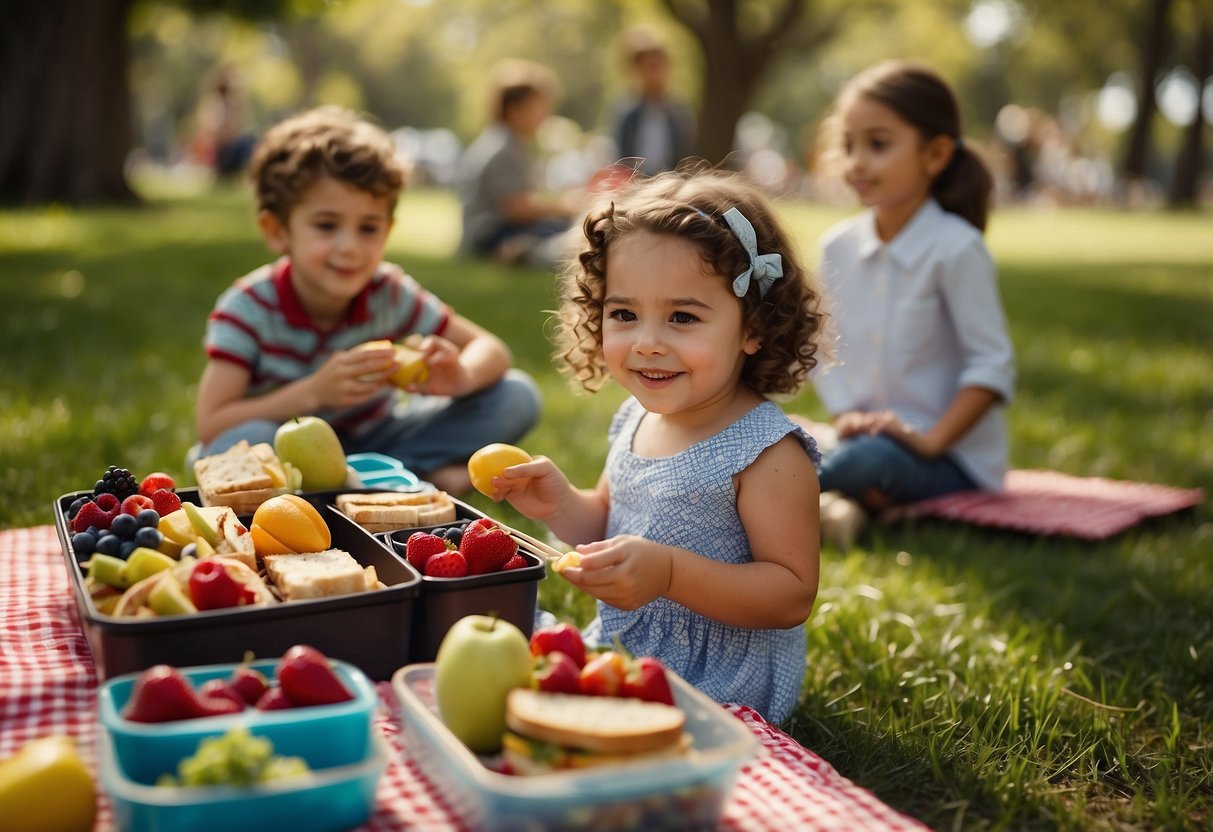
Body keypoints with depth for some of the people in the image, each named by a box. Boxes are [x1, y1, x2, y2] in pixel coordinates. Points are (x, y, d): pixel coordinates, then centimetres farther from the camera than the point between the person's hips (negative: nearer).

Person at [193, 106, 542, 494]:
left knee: (517, 397, -10)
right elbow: (211, 427, -24)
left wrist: (460, 377, -33)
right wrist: (313, 392, -36)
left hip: (372, 440, 3)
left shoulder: (390, 293, -13)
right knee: (247, 442, -39)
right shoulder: (248, 307, -19)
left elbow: (491, 350, -8)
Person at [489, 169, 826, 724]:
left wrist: (670, 573, -34)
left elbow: (793, 595, -23)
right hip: (617, 655, 8)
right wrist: (561, 505, -5)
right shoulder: (636, 418, 2)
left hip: (720, 687, -8)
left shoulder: (765, 453, -22)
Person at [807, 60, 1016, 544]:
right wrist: (846, 415, -7)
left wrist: (930, 440, -21)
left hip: (954, 457, -5)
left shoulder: (955, 249, -14)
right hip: (866, 434, 6)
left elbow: (992, 366, -14)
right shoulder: (838, 247, 4)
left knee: (869, 459, -34)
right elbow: (824, 349, 9)